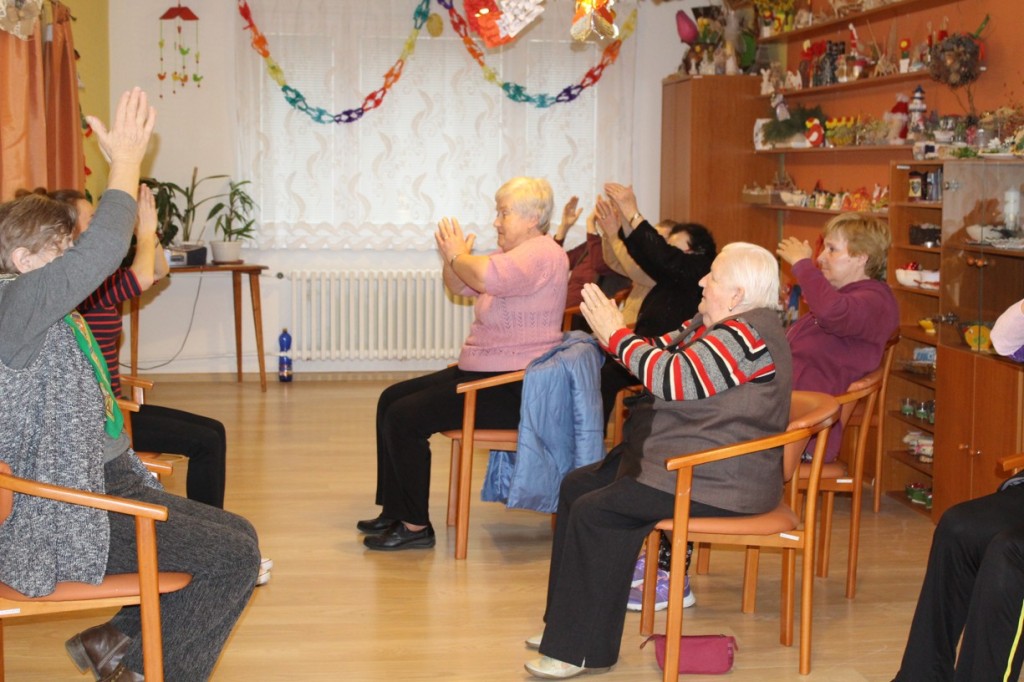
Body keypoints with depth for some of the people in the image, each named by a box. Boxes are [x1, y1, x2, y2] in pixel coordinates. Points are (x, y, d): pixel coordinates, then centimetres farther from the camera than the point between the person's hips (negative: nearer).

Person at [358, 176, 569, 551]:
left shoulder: (542, 254, -17)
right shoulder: (517, 254, 16)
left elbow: (486, 277, -36)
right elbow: (460, 286, 23)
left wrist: (459, 256, -15)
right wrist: (451, 258, 2)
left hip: (514, 389, -11)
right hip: (481, 372, 11)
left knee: (405, 417, -17)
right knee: (392, 399, 12)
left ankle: (415, 526, -7)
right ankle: (394, 511, 16)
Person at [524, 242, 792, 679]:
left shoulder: (748, 334, -20)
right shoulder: (711, 325, 13)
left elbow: (675, 378, -27)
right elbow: (662, 354, 17)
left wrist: (618, 336, -17)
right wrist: (613, 334, 2)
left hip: (717, 481, -12)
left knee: (596, 512, -21)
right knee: (576, 487, 11)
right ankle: (567, 626, 17)